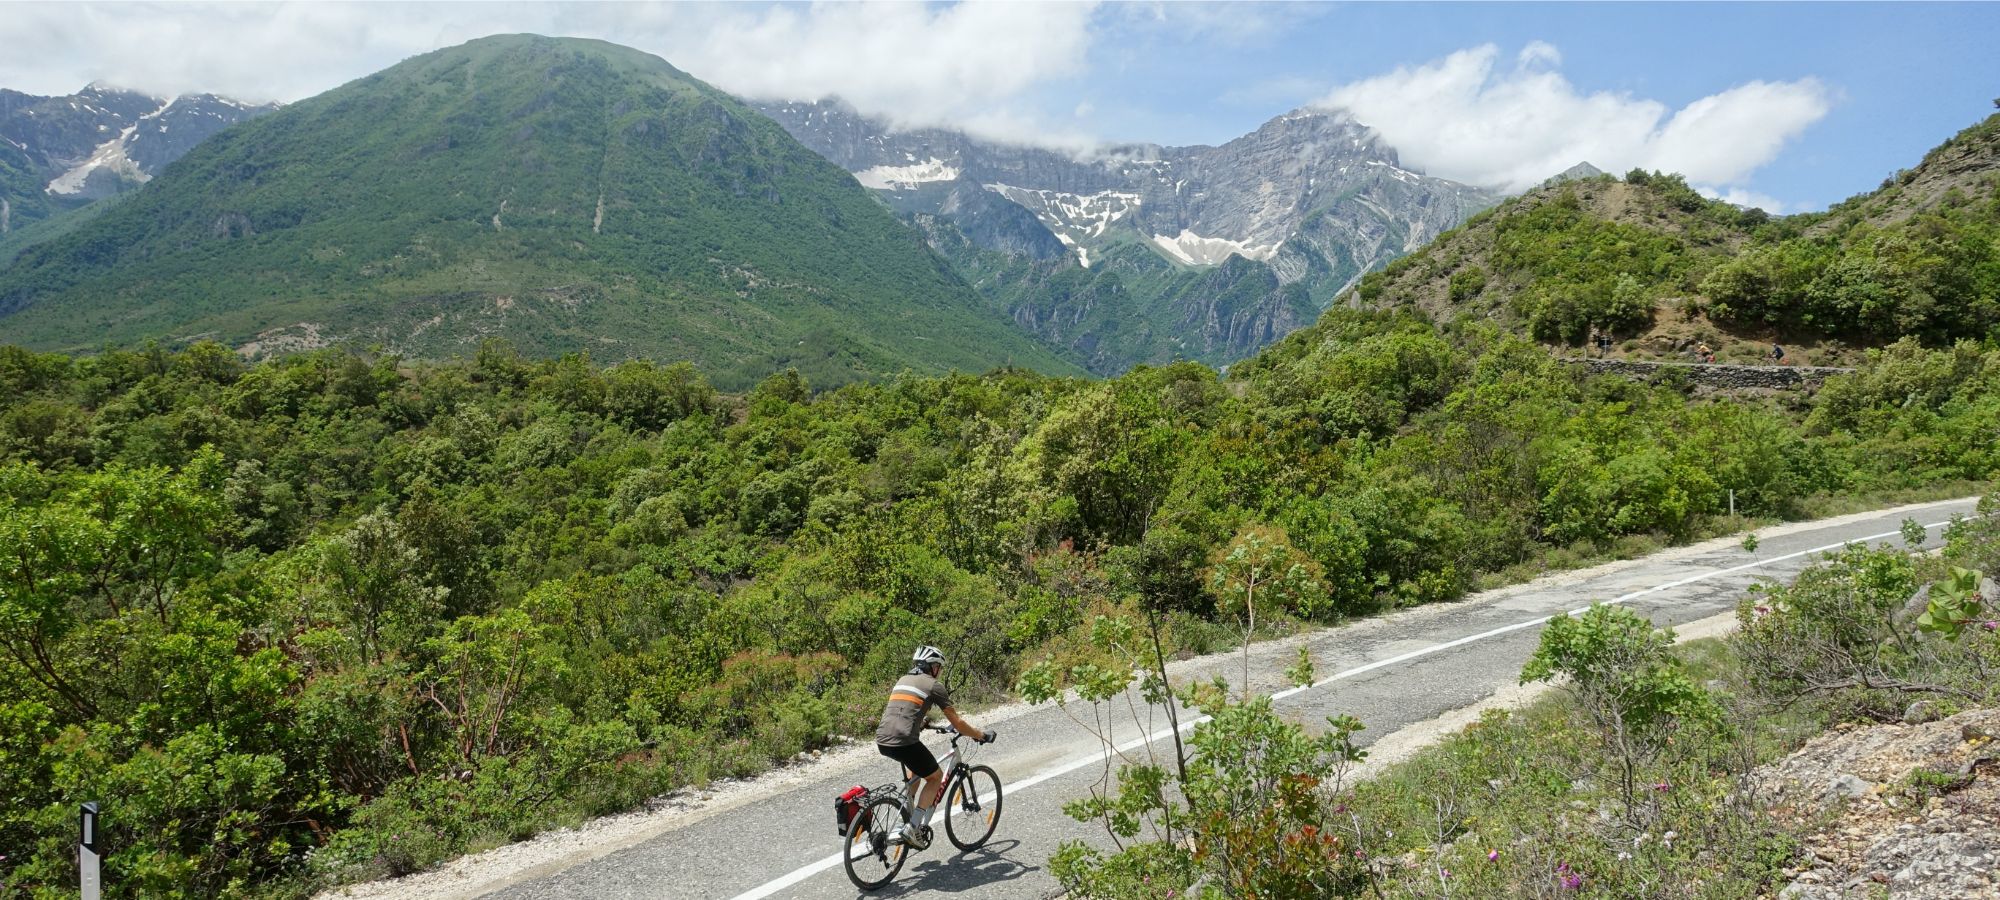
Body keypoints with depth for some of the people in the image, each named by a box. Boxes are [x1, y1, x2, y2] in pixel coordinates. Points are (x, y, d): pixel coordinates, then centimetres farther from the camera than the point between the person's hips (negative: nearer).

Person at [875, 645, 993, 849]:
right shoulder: (933, 685, 6)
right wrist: (982, 736, 20)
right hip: (904, 742, -7)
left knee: (916, 766, 33)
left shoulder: (902, 680, 24)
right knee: (935, 778, 15)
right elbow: (957, 723, 7)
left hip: (882, 741, 7)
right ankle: (912, 829, 4)